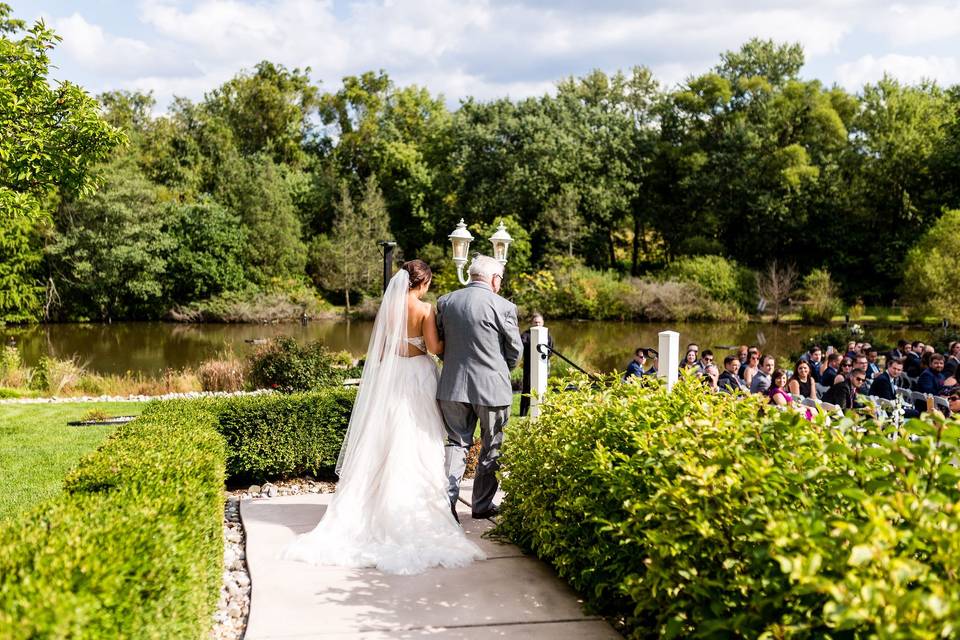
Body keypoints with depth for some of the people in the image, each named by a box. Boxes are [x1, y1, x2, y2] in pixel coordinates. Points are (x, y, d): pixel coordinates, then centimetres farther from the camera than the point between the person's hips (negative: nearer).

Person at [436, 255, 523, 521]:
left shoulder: (445, 302, 2)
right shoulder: (503, 306, -11)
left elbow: (439, 342, 9)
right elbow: (515, 349, -1)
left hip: (453, 386, 4)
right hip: (492, 387, -3)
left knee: (457, 442, 14)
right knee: (491, 448, 12)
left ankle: (446, 499, 0)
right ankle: (482, 504, 21)